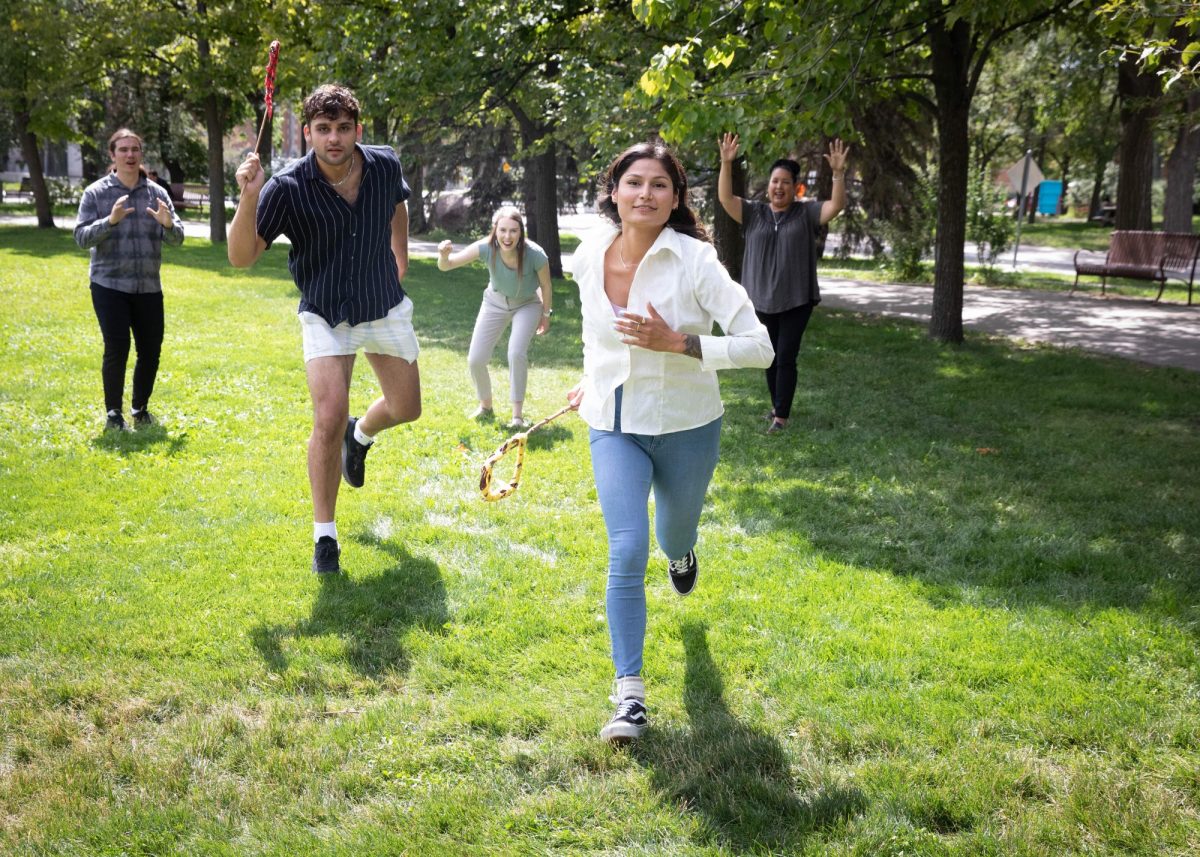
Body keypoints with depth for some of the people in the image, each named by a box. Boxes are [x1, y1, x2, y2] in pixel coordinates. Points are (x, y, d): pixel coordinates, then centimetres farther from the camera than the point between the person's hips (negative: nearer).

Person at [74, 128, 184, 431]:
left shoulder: (156, 193, 6)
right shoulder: (96, 193, -1)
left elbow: (177, 239, 2)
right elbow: (81, 237, -6)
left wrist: (169, 225, -21)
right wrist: (110, 221, -23)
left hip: (148, 286, 3)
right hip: (109, 284, -3)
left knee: (151, 349, 6)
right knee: (116, 348, -7)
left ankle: (141, 409, 24)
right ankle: (114, 414, 7)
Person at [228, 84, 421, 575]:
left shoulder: (385, 166, -11)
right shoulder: (287, 188, -22)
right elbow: (241, 257, -27)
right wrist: (249, 198, -40)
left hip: (386, 308, 4)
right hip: (326, 317, -4)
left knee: (406, 409, 14)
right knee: (328, 421, -16)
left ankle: (362, 434, 52)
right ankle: (324, 536, 0)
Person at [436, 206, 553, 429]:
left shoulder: (535, 255, -33)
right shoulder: (486, 248, -30)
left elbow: (546, 286, -14)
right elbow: (446, 266, -26)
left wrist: (546, 314, 0)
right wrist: (444, 254, -48)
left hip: (527, 304, -2)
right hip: (495, 302, 2)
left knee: (516, 353, -25)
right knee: (475, 360, -3)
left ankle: (518, 416, -10)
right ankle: (485, 406, 25)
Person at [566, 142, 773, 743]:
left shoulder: (694, 260, -20)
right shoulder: (589, 257, -6)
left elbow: (759, 347, -22)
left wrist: (678, 343, -30)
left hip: (686, 427, -1)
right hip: (613, 426, 2)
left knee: (672, 540, 21)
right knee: (626, 552, -14)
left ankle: (681, 554, 62)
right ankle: (630, 695, -6)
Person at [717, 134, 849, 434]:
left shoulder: (807, 213, 2)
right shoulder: (753, 213, 5)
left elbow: (837, 205, -9)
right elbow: (725, 197, -4)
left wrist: (838, 173, -23)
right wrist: (726, 163, -18)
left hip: (796, 301, -2)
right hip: (762, 299, 2)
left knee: (786, 358, -5)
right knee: (770, 358, 11)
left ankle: (782, 415, -2)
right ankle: (776, 406, 25)